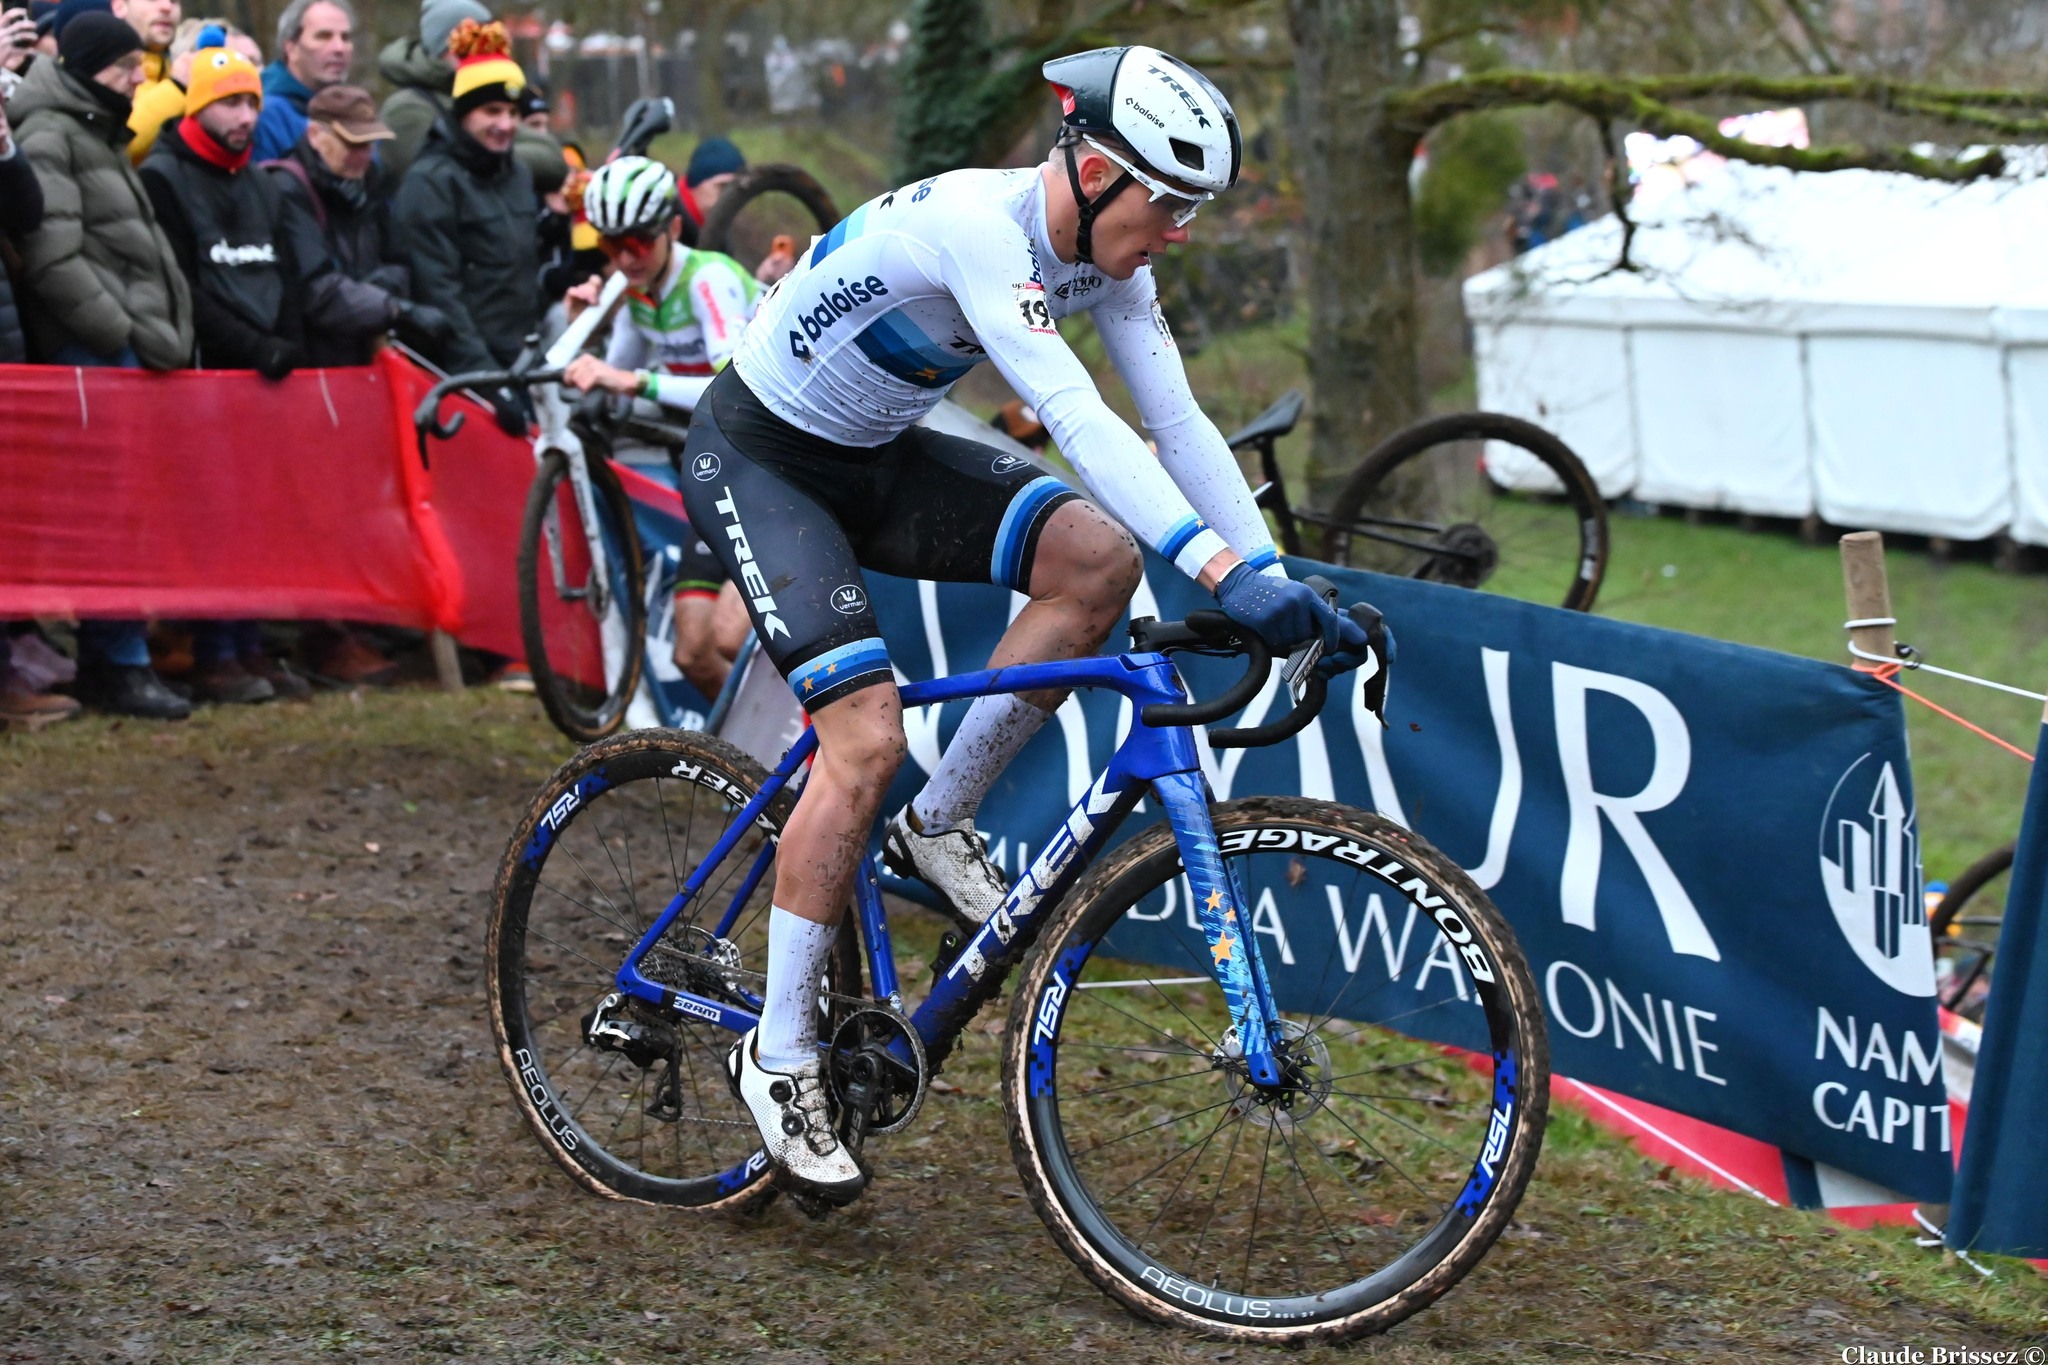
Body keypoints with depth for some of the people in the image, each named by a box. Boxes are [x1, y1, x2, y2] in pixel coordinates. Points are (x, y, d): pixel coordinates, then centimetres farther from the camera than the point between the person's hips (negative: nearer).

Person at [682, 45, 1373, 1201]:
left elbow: (1179, 422, -7)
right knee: (867, 736, -21)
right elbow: (1077, 419, -42)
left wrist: (1284, 584, -16)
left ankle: (940, 827, 2)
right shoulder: (975, 226, -32)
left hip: (876, 457, 8)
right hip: (756, 459, -8)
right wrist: (1224, 569, -49)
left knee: (1099, 559, -14)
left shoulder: (1105, 255, -7)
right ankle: (779, 1053, -6)